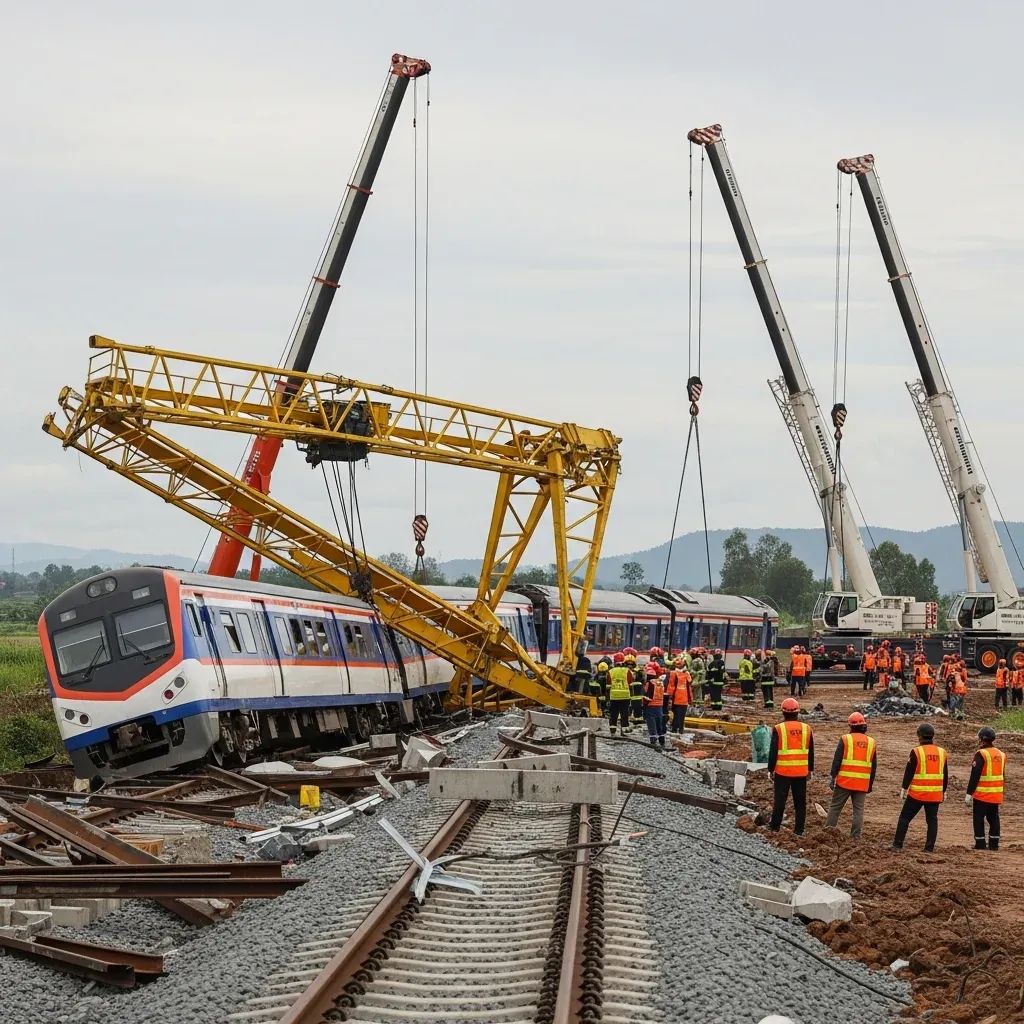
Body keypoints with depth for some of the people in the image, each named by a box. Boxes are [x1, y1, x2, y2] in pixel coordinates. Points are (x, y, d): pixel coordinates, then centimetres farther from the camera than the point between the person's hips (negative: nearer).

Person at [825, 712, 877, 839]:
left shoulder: (845, 739, -4)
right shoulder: (871, 742, 7)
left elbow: (837, 760, -8)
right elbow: (874, 766, 12)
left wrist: (832, 777, -3)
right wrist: (870, 785, 19)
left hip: (844, 781, -2)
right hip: (862, 784, 2)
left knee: (835, 807, 6)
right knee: (858, 810, 6)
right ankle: (855, 837, 3)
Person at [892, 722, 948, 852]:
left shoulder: (916, 752, -8)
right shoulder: (941, 752, 7)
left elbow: (909, 771, -9)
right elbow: (945, 775, 13)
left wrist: (904, 788, -2)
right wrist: (944, 791, 22)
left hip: (917, 792, -4)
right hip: (935, 794, 4)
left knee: (905, 817, 4)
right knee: (932, 820, 8)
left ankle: (897, 845, 2)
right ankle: (929, 848, 4)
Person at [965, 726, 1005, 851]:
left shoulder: (981, 754, -14)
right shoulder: (1001, 754, 9)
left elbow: (974, 776, -16)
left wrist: (969, 794, -14)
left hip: (982, 794, -7)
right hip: (997, 794, 7)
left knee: (979, 818, 1)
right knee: (993, 818, 13)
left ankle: (980, 844, 1)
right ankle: (994, 844, 14)